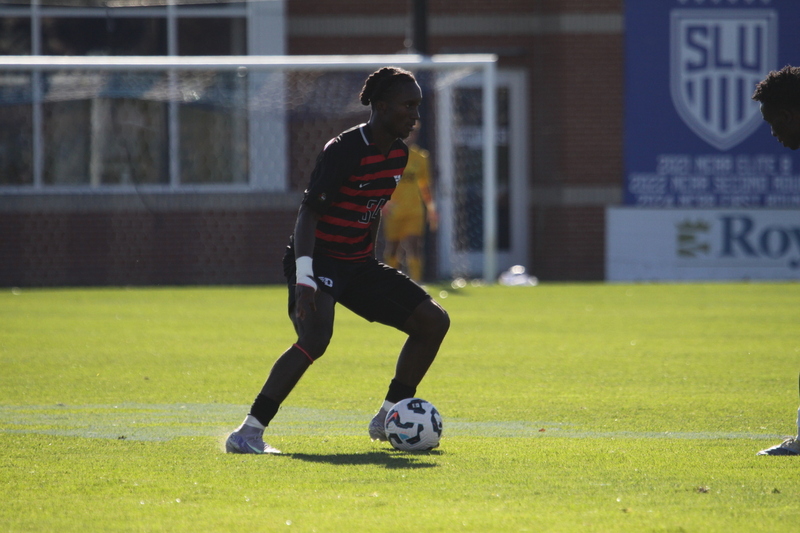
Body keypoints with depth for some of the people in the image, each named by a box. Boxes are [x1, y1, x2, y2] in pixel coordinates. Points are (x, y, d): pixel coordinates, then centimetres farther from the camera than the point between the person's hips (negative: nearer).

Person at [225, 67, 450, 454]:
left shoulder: (398, 153, 6)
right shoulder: (344, 151, -20)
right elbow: (308, 213, -24)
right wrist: (304, 279, -34)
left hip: (359, 263, 9)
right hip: (319, 260, -9)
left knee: (434, 321, 2)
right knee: (315, 339, -32)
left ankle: (389, 418, 13)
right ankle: (248, 432, -27)